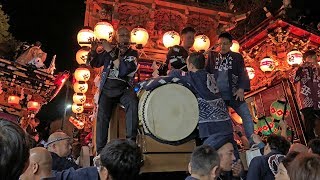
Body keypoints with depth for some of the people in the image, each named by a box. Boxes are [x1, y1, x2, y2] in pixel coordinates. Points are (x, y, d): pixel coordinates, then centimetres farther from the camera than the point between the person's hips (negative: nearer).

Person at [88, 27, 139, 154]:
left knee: (133, 103, -32)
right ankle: (100, 150, -12)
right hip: (107, 89, 2)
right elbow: (94, 63, 19)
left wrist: (110, 52, -11)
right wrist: (93, 49, 0)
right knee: (102, 116, -18)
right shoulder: (109, 51, 15)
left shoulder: (133, 54, 6)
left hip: (124, 88, -2)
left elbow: (123, 70, -12)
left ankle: (131, 141, -27)